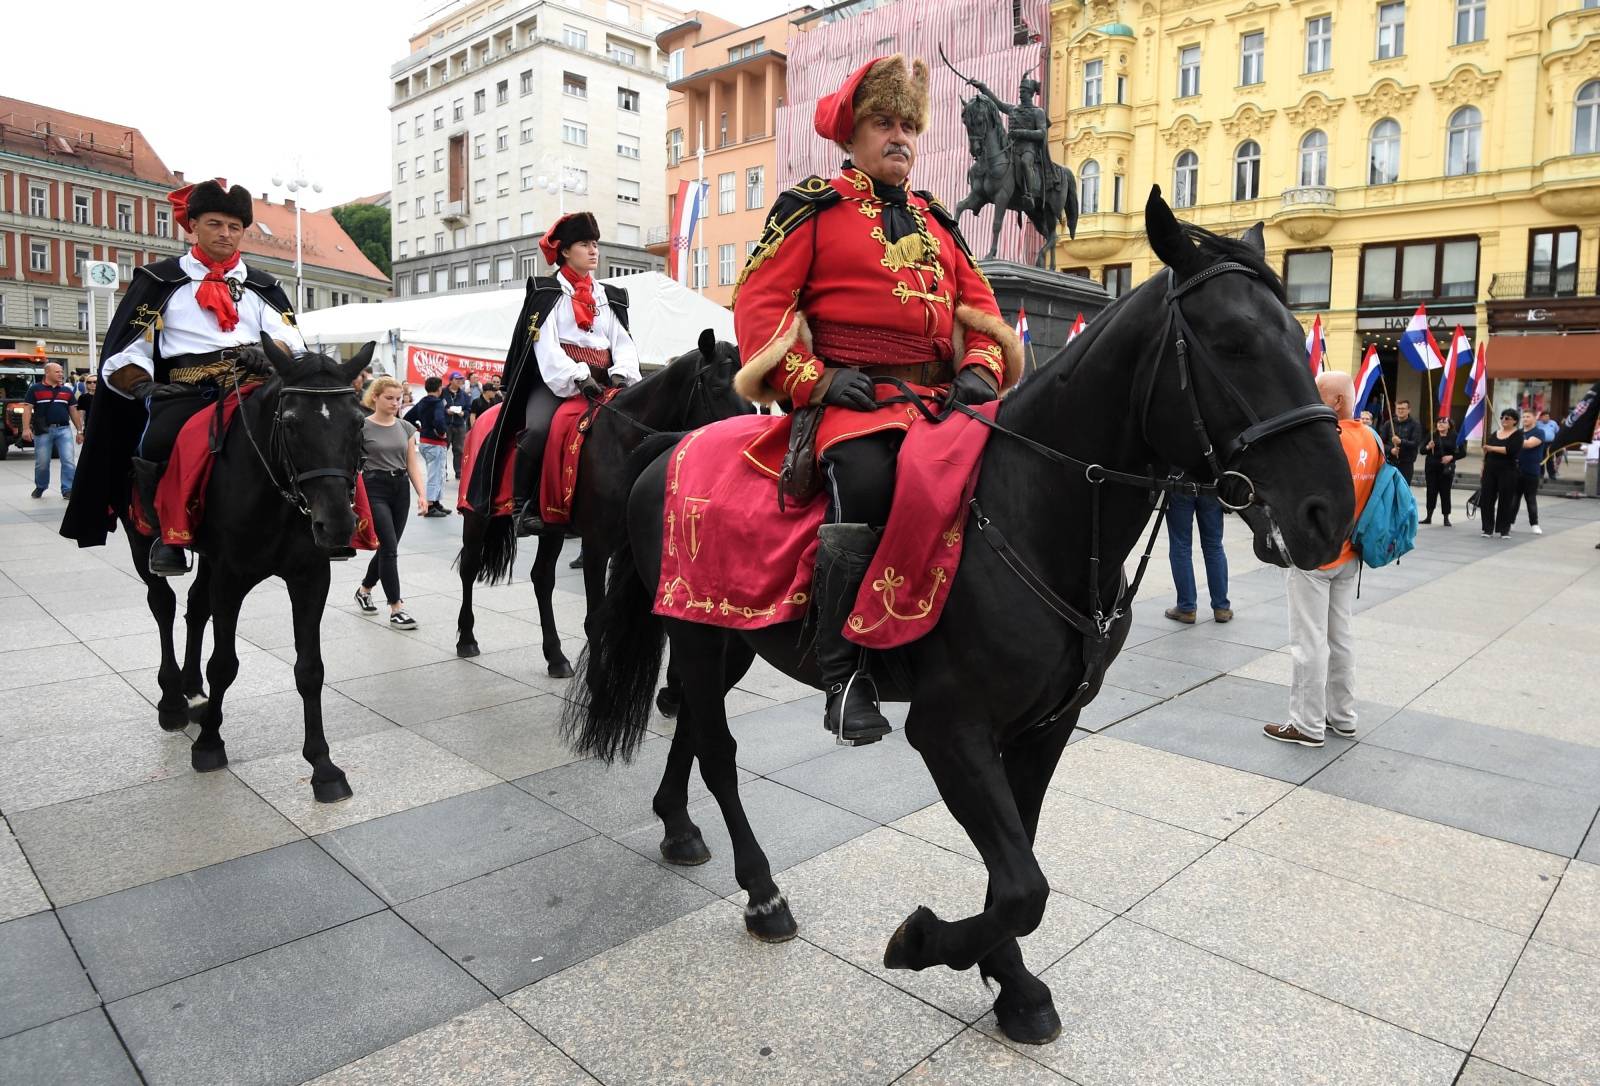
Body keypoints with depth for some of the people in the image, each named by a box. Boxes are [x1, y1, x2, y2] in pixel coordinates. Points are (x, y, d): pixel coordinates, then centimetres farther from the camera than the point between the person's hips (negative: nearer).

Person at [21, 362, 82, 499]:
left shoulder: (67, 390, 11)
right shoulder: (35, 389, 1)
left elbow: (73, 411, 15)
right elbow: (27, 409, -2)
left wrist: (79, 431, 11)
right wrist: (26, 428, -12)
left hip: (64, 429, 2)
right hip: (43, 431, -2)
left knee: (69, 461, -8)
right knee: (42, 463, 7)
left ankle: (68, 490, -4)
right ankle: (40, 487, 29)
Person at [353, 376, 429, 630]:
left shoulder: (406, 428, 8)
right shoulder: (362, 427, -6)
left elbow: (413, 465, 7)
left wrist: (422, 494, -5)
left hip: (400, 489, 5)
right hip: (374, 490, -5)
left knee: (387, 547, 14)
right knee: (389, 548, -10)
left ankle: (364, 590, 38)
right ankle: (396, 609, -6)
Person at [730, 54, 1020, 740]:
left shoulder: (936, 222, 25)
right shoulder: (814, 208, 8)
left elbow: (981, 308, 23)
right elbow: (759, 301, -1)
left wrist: (981, 370, 1)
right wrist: (814, 381, -12)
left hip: (939, 397, 6)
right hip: (851, 396, -5)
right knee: (865, 485, -35)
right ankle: (844, 675, -23)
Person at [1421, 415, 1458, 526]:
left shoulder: (1454, 437, 2)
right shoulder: (1431, 435, 6)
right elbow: (1422, 450, 5)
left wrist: (1451, 457, -14)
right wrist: (1428, 447, -15)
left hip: (1446, 468, -2)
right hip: (1431, 467, 2)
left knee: (1445, 492, 0)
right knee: (1431, 492, 3)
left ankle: (1446, 518, 6)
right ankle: (1429, 517, 10)